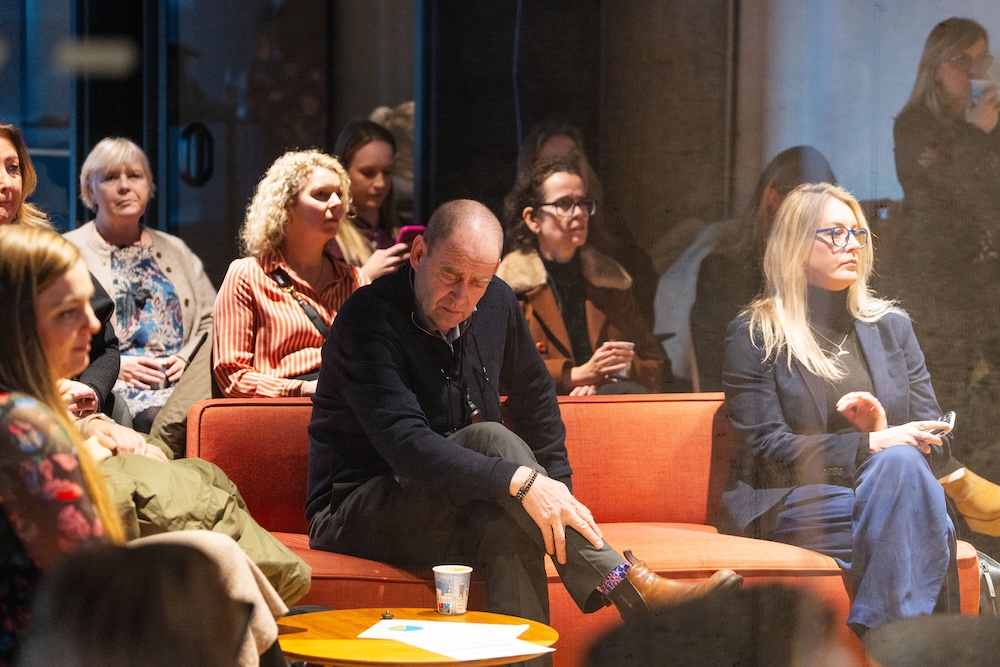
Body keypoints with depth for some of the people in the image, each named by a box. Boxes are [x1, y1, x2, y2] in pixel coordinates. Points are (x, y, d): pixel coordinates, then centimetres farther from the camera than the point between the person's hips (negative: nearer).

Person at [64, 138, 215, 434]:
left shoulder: (175, 251, 25)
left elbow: (211, 320, 22)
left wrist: (187, 358, 1)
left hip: (179, 383, 4)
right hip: (111, 387, -4)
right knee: (155, 415, -38)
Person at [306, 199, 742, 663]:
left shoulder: (496, 306, 2)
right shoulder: (367, 318, -20)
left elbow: (535, 398, 20)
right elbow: (405, 444, -32)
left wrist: (556, 495, 9)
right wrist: (520, 481, -40)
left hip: (464, 514, 6)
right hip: (356, 515, -6)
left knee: (508, 524, -32)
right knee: (492, 438, -31)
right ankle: (630, 589, -37)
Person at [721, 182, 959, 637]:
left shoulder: (892, 326, 19)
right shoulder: (755, 335, 6)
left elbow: (936, 443, 14)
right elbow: (767, 448, -6)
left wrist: (888, 438, -9)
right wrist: (868, 446, -16)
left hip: (885, 481, 3)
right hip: (794, 506, -3)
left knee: (900, 462, -33)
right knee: (899, 467, -32)